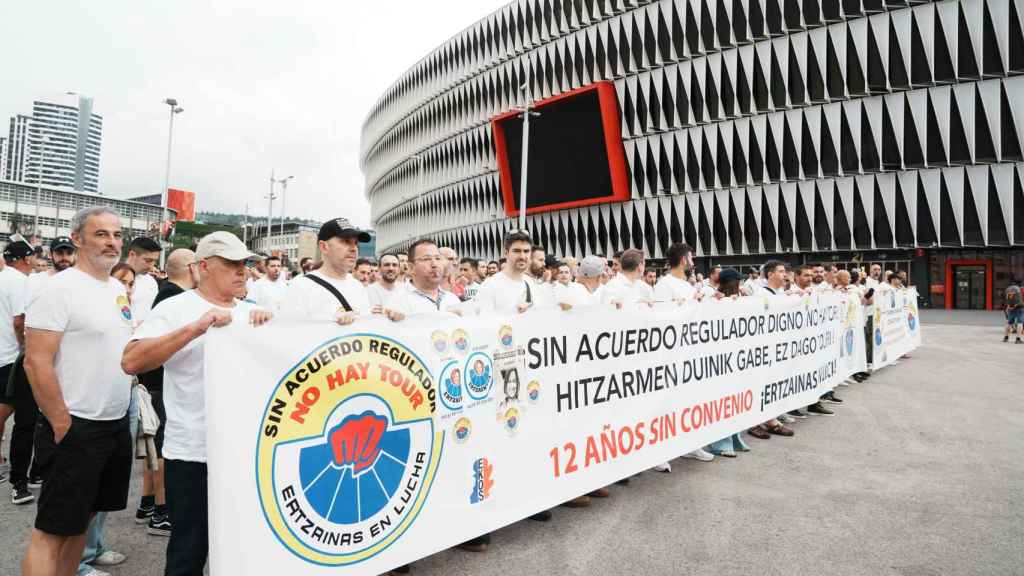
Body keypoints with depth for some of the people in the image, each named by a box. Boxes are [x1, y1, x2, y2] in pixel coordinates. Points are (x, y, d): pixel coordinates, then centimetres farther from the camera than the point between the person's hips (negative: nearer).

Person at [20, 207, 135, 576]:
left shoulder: (119, 288, 9)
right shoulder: (61, 288, -14)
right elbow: (36, 362, -17)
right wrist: (62, 425, -16)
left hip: (117, 423, 7)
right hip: (76, 428, -7)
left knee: (82, 515, 19)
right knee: (52, 528, 1)